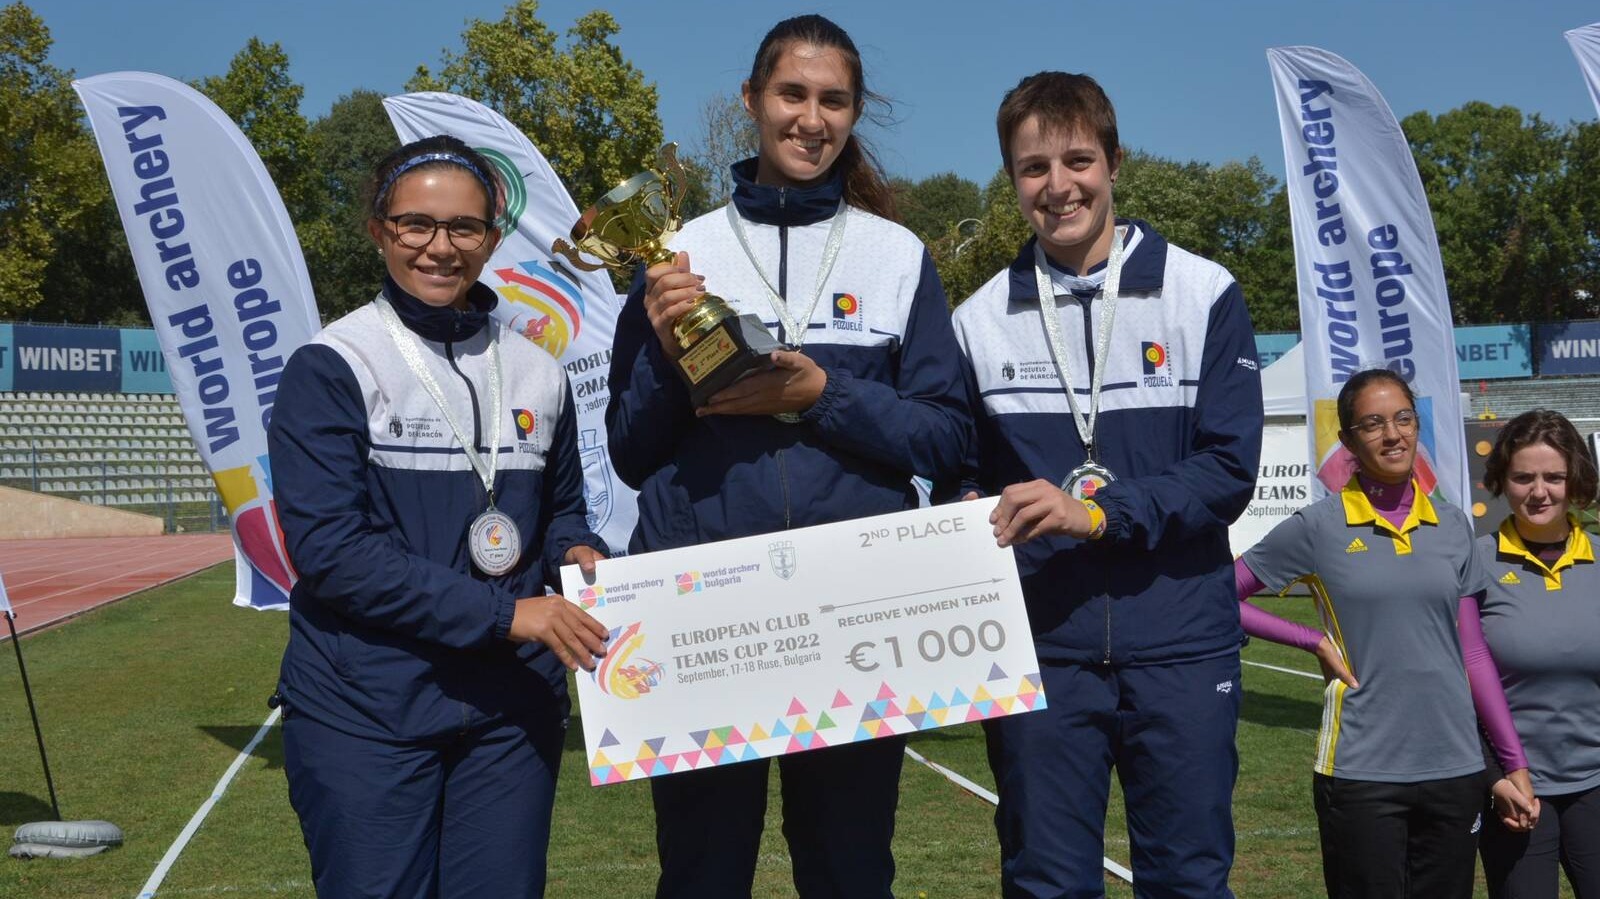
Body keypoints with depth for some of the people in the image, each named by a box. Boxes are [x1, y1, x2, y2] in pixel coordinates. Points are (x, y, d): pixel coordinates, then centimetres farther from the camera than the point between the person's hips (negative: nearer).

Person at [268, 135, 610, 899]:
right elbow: (327, 548, -16)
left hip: (513, 707, 4)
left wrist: (576, 552, -5)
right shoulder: (331, 368, -8)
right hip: (366, 712, -4)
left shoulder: (536, 375, 7)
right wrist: (500, 612, -20)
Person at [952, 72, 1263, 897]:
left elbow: (1230, 468, -6)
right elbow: (965, 478, 11)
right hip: (1041, 647, 1)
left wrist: (1098, 513, -18)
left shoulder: (1204, 295, -1)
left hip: (1181, 644, -1)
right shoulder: (980, 320, 5)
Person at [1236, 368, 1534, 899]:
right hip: (1361, 773, -3)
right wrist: (1314, 641, -7)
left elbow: (1473, 654, 10)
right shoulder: (1319, 527, -3)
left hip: (1455, 769, 4)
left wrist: (1515, 763, 8)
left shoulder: (1451, 526, 7)